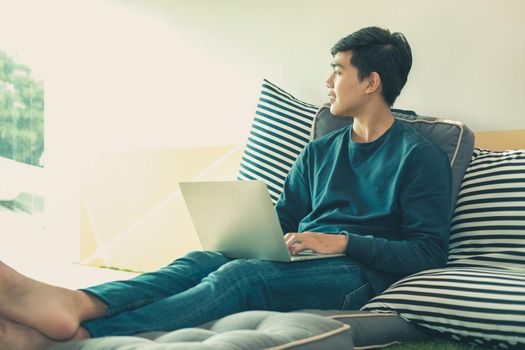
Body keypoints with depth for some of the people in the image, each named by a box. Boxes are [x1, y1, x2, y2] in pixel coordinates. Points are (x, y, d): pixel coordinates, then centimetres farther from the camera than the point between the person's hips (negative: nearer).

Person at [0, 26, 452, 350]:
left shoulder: (420, 156, 2)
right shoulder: (319, 151, 23)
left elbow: (430, 252, -5)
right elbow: (282, 221, 23)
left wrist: (343, 242, -16)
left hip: (358, 272, -6)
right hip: (300, 263, 6)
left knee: (238, 275, -33)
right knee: (201, 259, -25)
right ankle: (74, 305, -49)